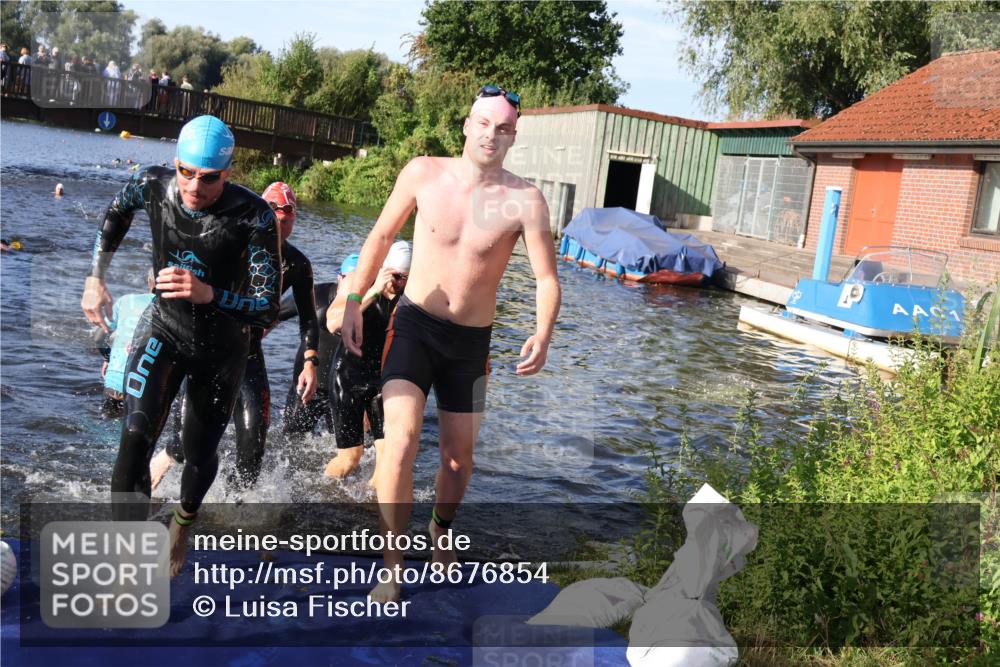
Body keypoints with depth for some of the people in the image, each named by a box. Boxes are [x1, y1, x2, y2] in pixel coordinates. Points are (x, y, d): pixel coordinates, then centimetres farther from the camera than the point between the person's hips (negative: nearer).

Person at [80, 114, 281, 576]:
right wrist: (95, 279, 4)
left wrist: (208, 294, -44)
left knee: (199, 454, 14)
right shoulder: (152, 185, -17)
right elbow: (115, 214, 9)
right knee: (135, 438, -21)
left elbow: (267, 311, -28)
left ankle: (183, 523, 50)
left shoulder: (253, 216, -27)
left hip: (222, 348, -1)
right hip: (163, 330, 1)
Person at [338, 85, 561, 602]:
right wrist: (354, 302, -1)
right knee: (402, 439, -19)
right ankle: (392, 568, -4)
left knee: (459, 457, 13)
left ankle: (441, 529, 46)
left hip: (471, 342, 1)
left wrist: (543, 335, -32)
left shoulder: (524, 201, -13)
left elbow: (547, 278, -13)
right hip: (414, 325, -1)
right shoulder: (423, 173, -8)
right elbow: (381, 236, 4)